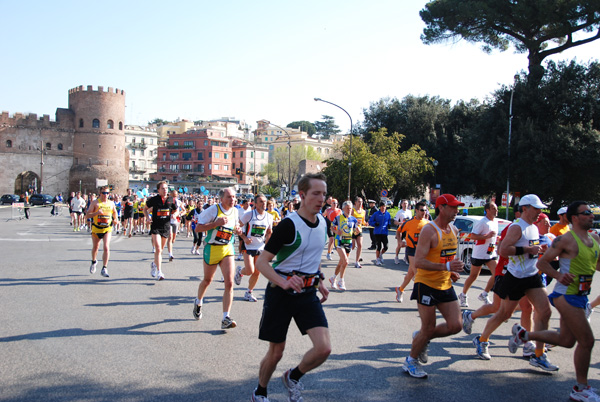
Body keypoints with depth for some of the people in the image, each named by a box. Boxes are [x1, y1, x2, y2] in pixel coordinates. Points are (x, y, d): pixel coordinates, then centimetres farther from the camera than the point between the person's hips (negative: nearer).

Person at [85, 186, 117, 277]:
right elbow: (87, 216, -9)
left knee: (106, 248, -17)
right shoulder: (95, 203, -5)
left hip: (107, 229, 0)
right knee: (95, 247, 18)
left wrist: (115, 219, 4)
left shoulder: (111, 203, 5)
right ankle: (93, 262, 48)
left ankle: (104, 268, -12)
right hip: (96, 229, 0)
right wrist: (97, 212, -26)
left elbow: (114, 212, 25)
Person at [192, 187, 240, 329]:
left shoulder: (235, 211, 4)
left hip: (227, 249, 3)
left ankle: (225, 319, -10)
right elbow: (198, 228, -15)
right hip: (212, 248, -3)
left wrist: (237, 230, -1)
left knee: (229, 283, -12)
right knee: (207, 280, 16)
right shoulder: (213, 210, -13)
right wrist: (217, 223, -25)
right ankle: (198, 302, 48)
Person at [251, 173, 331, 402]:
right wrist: (283, 282, -33)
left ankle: (293, 378, 18)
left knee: (324, 348, -11)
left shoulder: (322, 222, 3)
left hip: (307, 293, 5)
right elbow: (262, 262, -18)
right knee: (276, 352, 6)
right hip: (281, 294, -5)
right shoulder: (289, 224, -18)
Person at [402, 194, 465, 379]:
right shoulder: (429, 230, -17)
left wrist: (453, 272, 5)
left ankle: (421, 338, 26)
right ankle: (411, 361, 23)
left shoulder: (454, 230, 8)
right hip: (426, 285, -7)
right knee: (428, 328, 0)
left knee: (456, 325, 1)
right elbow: (418, 262, -24)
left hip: (446, 286, 7)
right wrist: (446, 267, -31)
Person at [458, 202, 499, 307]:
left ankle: (484, 295, 6)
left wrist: (497, 238, 7)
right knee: (473, 276, 4)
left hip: (491, 254, 7)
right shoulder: (482, 222, -15)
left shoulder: (495, 221, 10)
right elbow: (472, 236, -20)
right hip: (479, 254, -7)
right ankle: (463, 295, 23)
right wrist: (487, 236, -26)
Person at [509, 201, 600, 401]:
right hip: (566, 295, -9)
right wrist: (559, 276, -24)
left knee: (566, 340, 15)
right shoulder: (566, 239, -13)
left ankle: (523, 334, 32)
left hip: (580, 295, 9)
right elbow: (542, 262, -9)